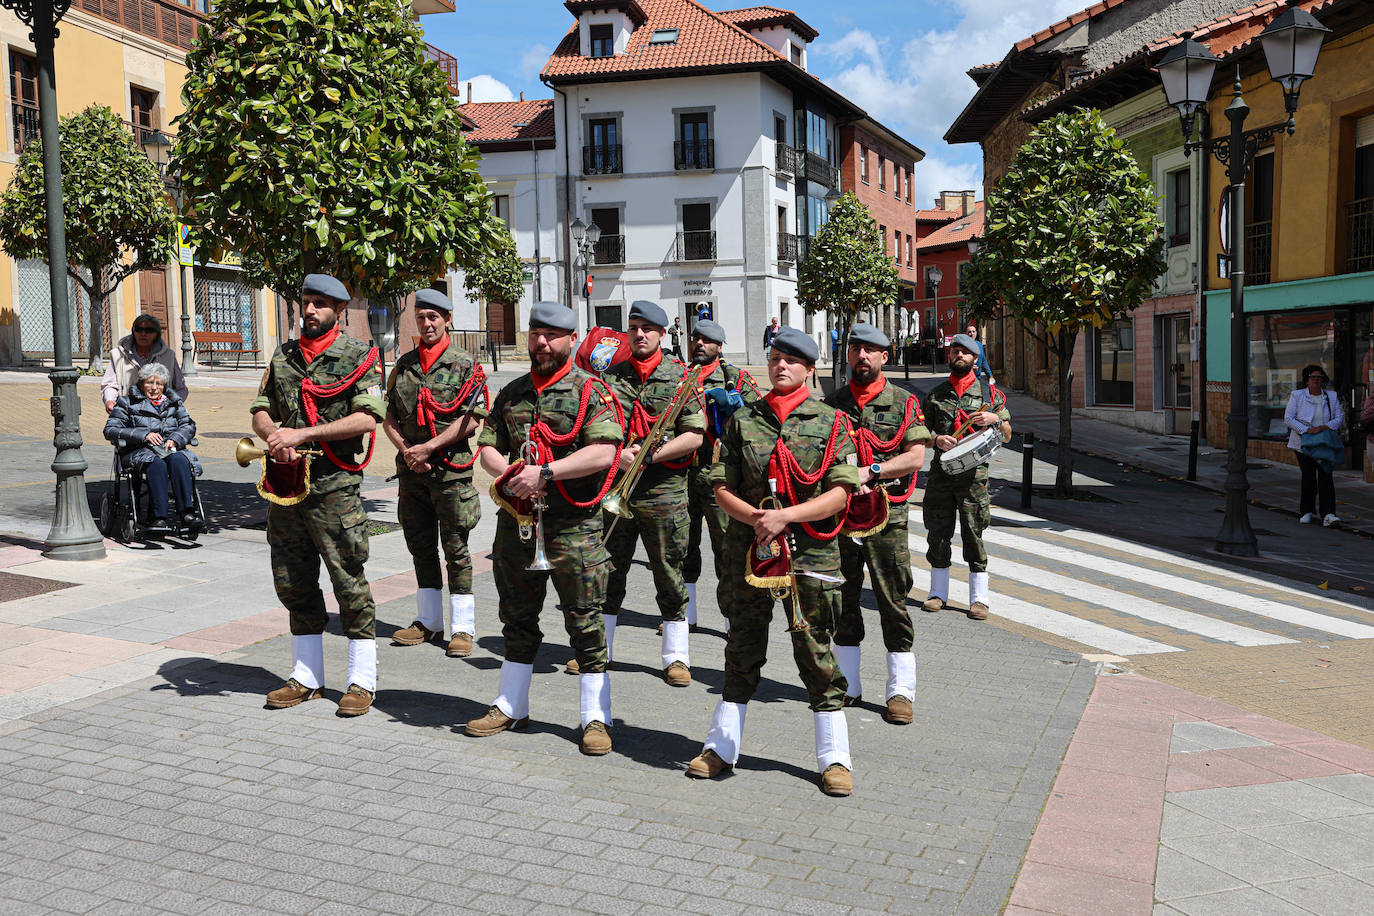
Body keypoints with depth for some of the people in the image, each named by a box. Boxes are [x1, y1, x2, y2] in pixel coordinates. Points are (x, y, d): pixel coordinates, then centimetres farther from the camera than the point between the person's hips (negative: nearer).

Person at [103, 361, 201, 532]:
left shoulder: (173, 402, 24)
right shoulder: (128, 402, 14)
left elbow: (189, 425, 15)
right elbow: (110, 430, 3)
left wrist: (175, 439, -8)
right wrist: (143, 434, -10)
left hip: (170, 448, 2)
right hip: (141, 451, -2)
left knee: (179, 460, -35)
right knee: (157, 464, -37)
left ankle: (187, 513, -44)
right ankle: (158, 518, -43)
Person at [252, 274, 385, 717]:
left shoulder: (358, 357, -3)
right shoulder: (283, 355, 15)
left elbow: (367, 418, -15)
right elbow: (261, 411, 14)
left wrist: (301, 434, -19)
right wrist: (275, 438, -10)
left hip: (333, 485, -6)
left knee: (349, 582, -2)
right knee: (293, 583, 11)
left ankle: (362, 680, 8)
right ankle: (307, 677, 23)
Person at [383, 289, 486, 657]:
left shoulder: (465, 365, -3)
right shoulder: (403, 365, 12)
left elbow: (470, 420, -10)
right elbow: (390, 417, 13)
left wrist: (427, 448, -15)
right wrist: (405, 449, -5)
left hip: (451, 471, -5)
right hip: (411, 471, 5)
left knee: (455, 549, -1)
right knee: (420, 547, 12)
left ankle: (462, 627, 5)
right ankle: (429, 621, 23)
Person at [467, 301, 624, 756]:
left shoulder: (590, 390, -5)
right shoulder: (512, 393, 14)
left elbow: (603, 453, -17)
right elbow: (487, 447, 14)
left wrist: (544, 472, -22)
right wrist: (508, 474, -8)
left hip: (573, 525, -5)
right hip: (516, 520, 6)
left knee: (585, 623, 0)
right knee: (518, 618, 15)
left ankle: (596, 718, 9)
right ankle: (511, 706, 29)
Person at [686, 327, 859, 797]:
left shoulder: (829, 422, 1)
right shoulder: (742, 419, 7)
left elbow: (839, 494, -7)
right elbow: (722, 487, 5)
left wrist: (785, 516, -17)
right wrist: (756, 518, -12)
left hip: (810, 552, -2)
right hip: (749, 550, 2)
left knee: (816, 652, 3)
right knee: (742, 648, 12)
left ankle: (834, 757, 14)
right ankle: (722, 746, 24)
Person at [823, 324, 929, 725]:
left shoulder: (903, 402, 4)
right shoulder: (832, 403, 11)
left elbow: (916, 457, -4)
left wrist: (870, 471, -15)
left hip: (887, 515, -2)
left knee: (893, 602, -2)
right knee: (842, 598, 8)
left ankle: (900, 691, 6)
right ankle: (847, 686, 19)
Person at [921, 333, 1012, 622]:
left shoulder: (989, 392, 9)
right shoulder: (935, 394, 13)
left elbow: (1007, 436, 11)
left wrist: (996, 419, -9)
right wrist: (936, 439, -8)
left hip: (975, 472, -2)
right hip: (941, 470, 2)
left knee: (974, 533, -3)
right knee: (938, 532, 5)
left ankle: (979, 598, 3)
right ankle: (938, 593, 17)